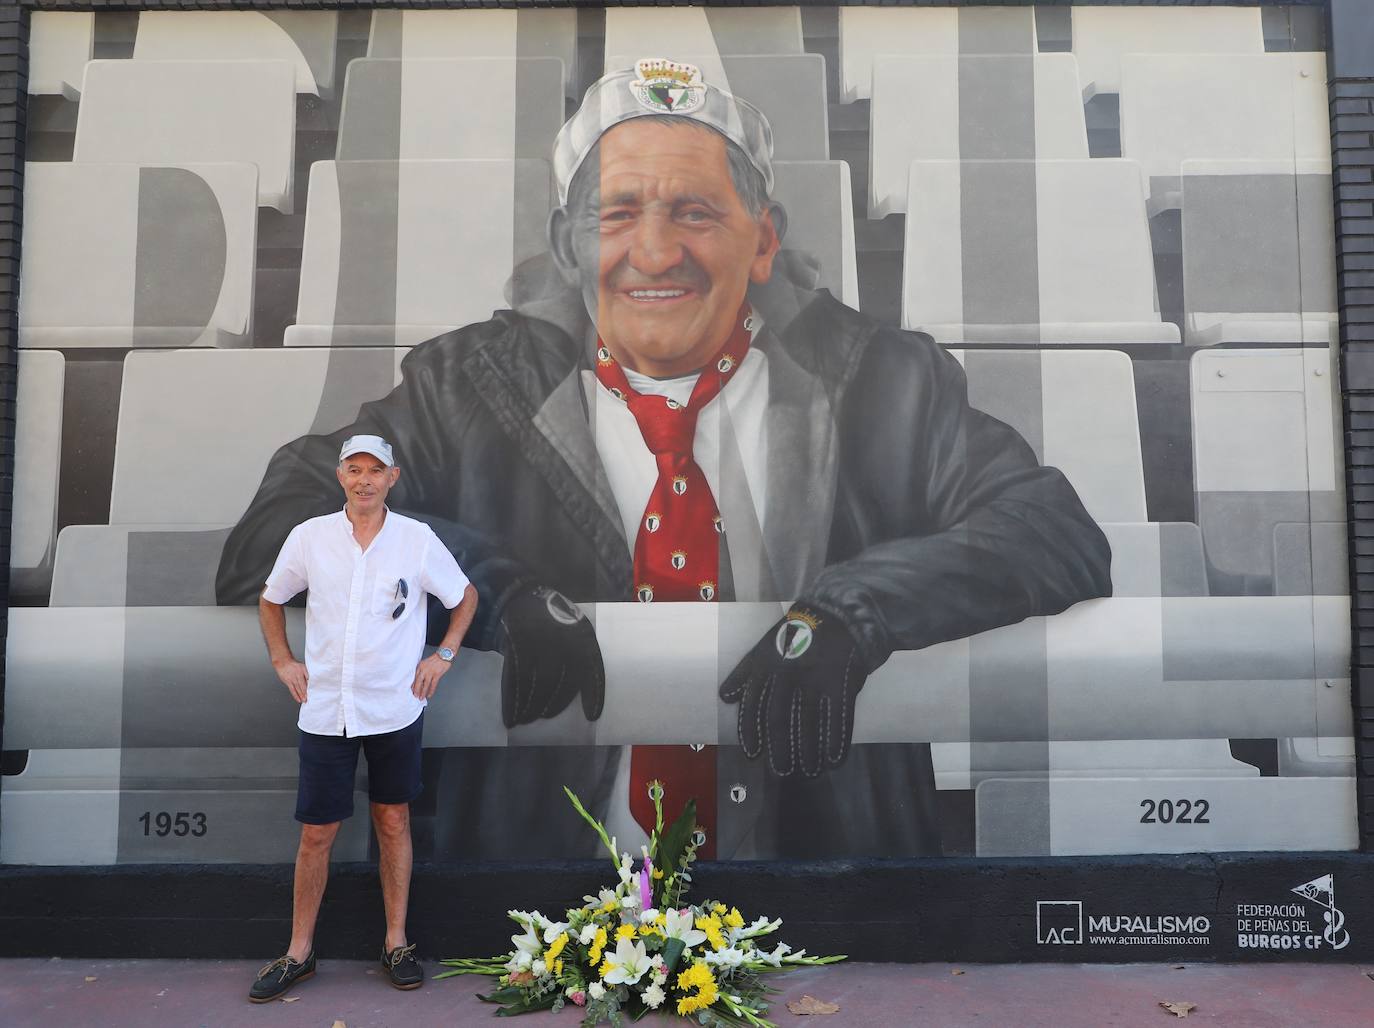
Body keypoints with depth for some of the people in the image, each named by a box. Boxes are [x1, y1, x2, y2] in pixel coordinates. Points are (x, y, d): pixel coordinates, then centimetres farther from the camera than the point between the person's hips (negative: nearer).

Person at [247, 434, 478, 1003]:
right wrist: (282, 660, 6)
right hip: (324, 711, 1)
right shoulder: (309, 536, -1)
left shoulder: (417, 539, -4)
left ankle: (397, 944, 24)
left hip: (395, 707, 0)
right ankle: (299, 953, 23)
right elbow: (270, 600, 15)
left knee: (393, 822, 10)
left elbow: (465, 596, 10)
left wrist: (443, 655, 2)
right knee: (316, 833, 6)